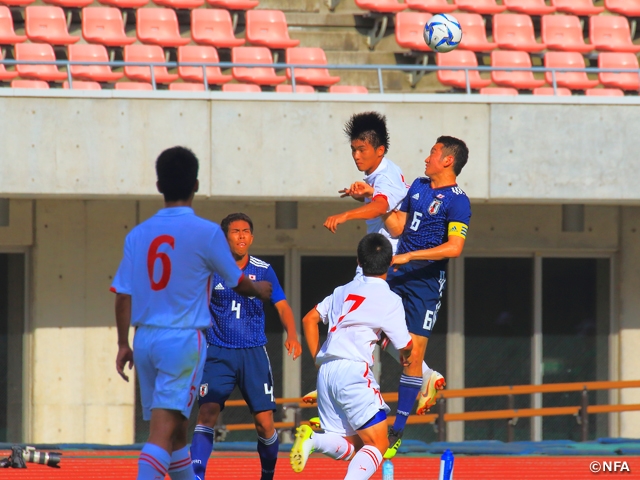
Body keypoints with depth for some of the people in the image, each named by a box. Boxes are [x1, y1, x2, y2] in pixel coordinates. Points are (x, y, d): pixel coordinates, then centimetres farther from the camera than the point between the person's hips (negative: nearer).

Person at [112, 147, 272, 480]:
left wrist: (123, 344, 13)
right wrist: (259, 290, 27)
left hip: (145, 339, 5)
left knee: (174, 429, 19)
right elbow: (236, 281, 5)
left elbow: (123, 295, 4)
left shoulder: (138, 235, 4)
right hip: (184, 339, -5)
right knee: (164, 431, -12)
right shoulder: (206, 233, -8)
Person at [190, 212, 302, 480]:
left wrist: (291, 335, -15)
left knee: (264, 422, 0)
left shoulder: (263, 271, 3)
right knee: (207, 412, -18)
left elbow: (282, 306, 2)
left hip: (254, 353, 1)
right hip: (218, 354, -1)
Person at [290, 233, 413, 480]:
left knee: (350, 448, 10)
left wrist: (318, 360, 24)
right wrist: (407, 355, 29)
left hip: (325, 372, 7)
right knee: (378, 444, -5)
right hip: (352, 370, -6)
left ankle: (312, 439, -19)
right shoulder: (389, 300, 0)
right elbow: (405, 347, 6)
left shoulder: (343, 291, 19)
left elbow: (309, 319, 22)